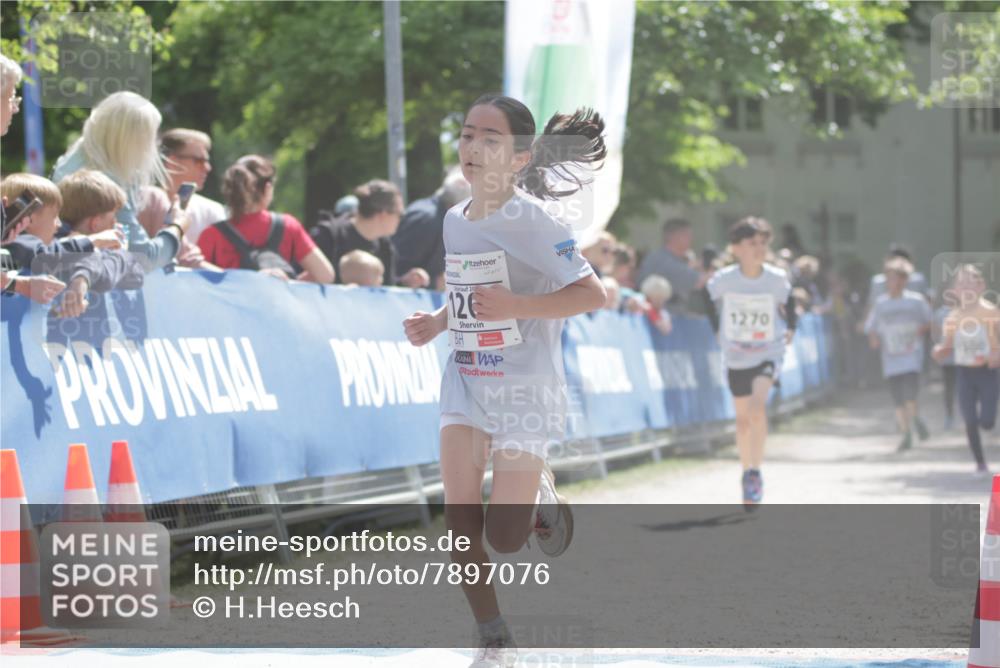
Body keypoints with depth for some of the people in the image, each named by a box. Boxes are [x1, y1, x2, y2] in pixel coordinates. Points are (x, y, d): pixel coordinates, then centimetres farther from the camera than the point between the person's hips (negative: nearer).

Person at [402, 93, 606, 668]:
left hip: (525, 386, -6)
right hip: (466, 381, 6)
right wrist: (437, 322, 3)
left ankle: (542, 495, 29)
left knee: (505, 539, -5)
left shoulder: (529, 220, -15)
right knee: (460, 519, -5)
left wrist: (517, 306, -28)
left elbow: (594, 294, -19)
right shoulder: (455, 220, 6)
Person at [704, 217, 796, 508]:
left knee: (757, 406, -25)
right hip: (736, 357, 2)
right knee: (743, 418, 12)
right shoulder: (723, 279, -13)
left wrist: (790, 328, 7)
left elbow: (788, 302, 11)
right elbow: (707, 301, 7)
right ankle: (747, 474, 32)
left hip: (768, 354, -2)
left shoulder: (777, 279, -11)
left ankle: (756, 472, -17)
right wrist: (716, 331, 8)